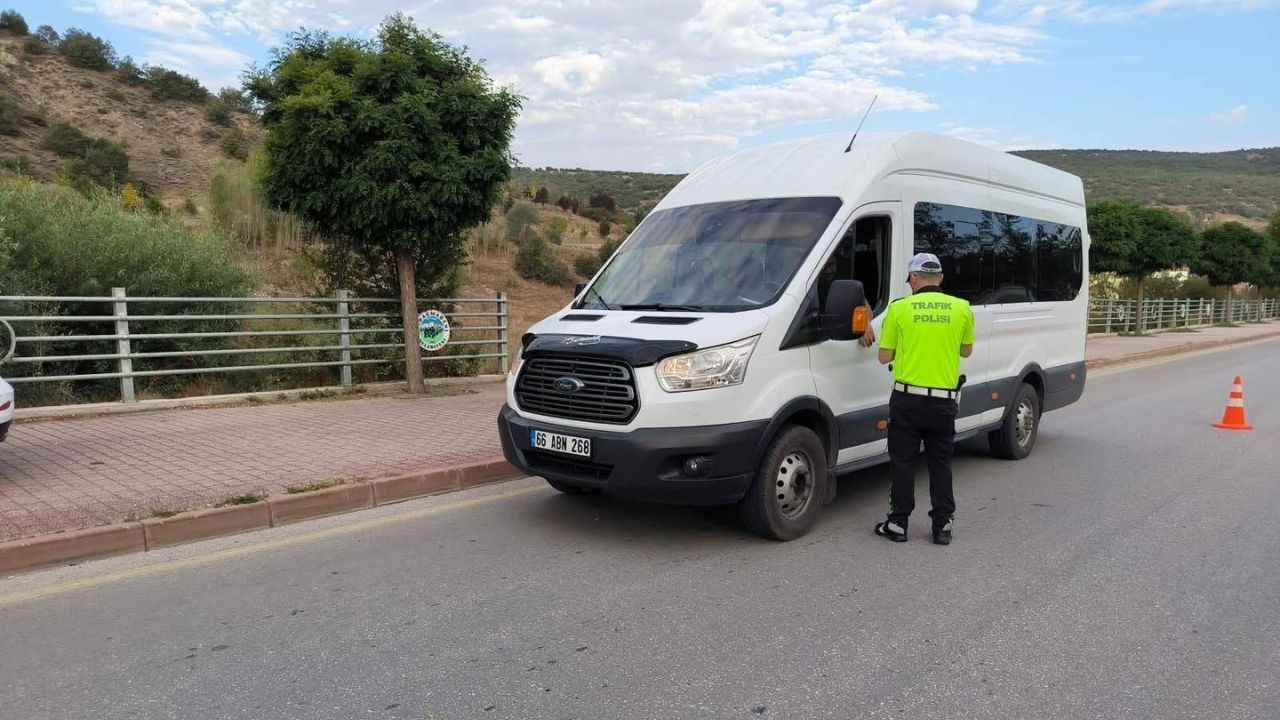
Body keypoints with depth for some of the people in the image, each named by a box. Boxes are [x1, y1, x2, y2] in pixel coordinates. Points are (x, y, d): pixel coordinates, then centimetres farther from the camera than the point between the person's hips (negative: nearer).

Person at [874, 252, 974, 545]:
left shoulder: (899, 308, -4)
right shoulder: (961, 308, 0)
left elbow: (884, 357, 1)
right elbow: (966, 351, 14)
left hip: (908, 398, -2)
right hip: (944, 400, 2)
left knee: (903, 461, 8)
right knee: (940, 463, 13)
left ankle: (898, 524, 12)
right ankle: (942, 526, 16)